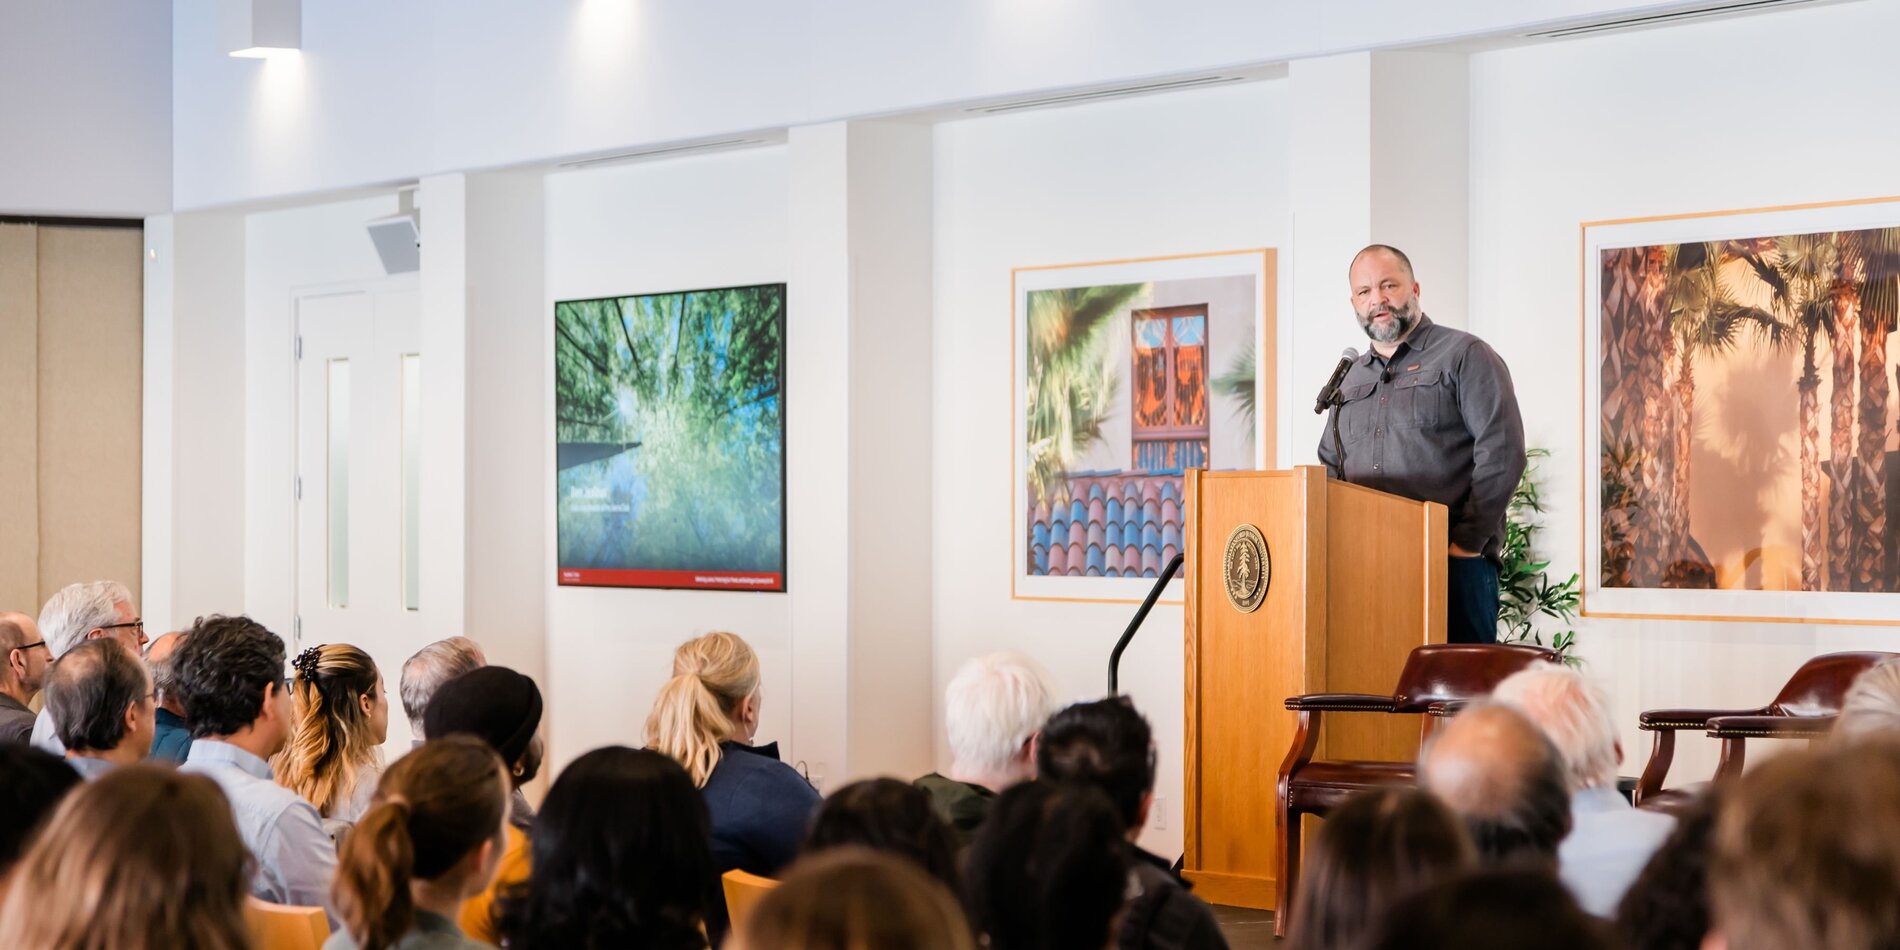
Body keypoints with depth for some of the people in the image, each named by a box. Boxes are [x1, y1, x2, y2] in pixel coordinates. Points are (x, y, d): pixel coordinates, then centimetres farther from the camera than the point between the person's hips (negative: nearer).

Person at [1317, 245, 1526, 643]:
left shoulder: (1464, 356, 2)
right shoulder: (1351, 379, 22)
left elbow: (1502, 452, -8)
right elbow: (1329, 466, 27)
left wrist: (1467, 541, -12)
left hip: (1453, 565, -5)